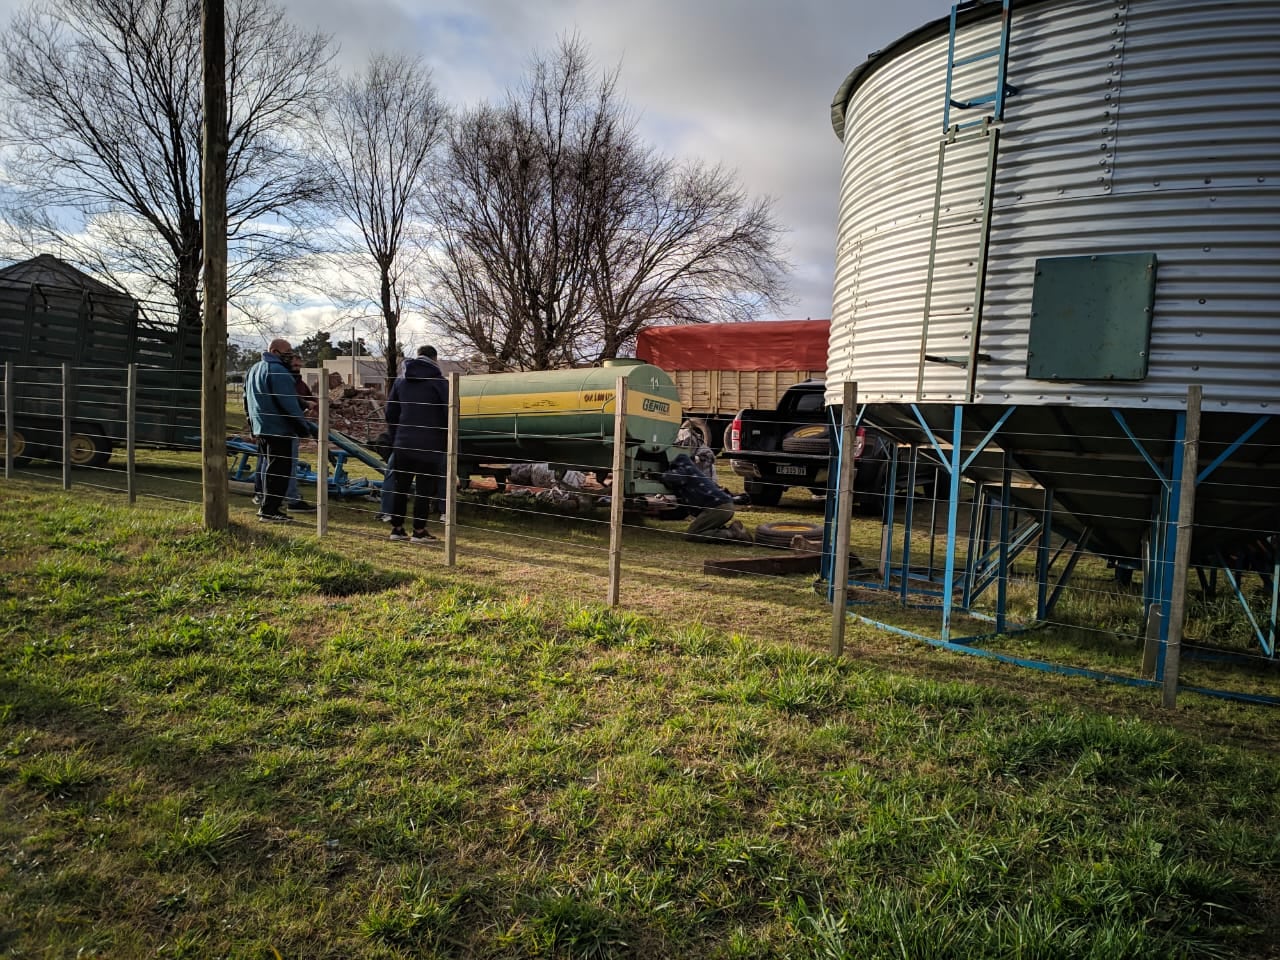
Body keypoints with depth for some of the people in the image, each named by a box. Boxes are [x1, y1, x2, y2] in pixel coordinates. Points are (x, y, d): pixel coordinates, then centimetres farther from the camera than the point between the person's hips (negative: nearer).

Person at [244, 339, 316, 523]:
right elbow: (289, 404, -21)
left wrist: (253, 422, 32)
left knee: (271, 467, 18)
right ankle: (270, 511, -5)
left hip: (260, 428, 10)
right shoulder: (277, 371, -16)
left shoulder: (253, 370, 18)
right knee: (279, 470, -5)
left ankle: (268, 506, 23)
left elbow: (247, 399, 26)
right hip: (279, 429, -10)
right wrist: (306, 426, -16)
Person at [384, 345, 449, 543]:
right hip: (429, 446, -4)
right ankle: (419, 532, 2)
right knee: (424, 490, 1)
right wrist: (447, 443, 3)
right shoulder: (439, 382, -3)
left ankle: (396, 529, 16)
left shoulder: (400, 380, 13)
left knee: (400, 488, 13)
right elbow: (449, 414, -8)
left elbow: (391, 413, 16)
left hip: (402, 445, 5)